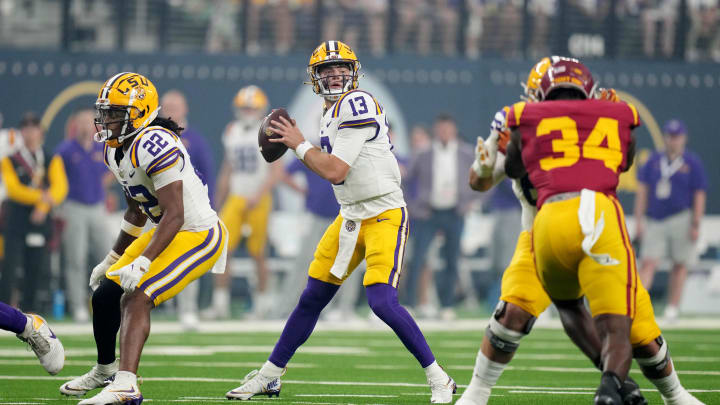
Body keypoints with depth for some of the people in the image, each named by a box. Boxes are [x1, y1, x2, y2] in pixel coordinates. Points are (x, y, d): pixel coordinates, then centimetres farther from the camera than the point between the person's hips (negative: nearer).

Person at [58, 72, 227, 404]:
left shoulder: (154, 146, -26)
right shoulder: (115, 150, 5)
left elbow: (174, 215, -29)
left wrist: (142, 263, -34)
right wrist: (112, 260, 23)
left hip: (198, 236, -10)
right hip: (166, 233, 10)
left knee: (136, 297, -25)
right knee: (105, 294, 12)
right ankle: (105, 369, 37)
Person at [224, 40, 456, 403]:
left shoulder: (357, 105, -17)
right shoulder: (332, 114, 12)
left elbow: (335, 171, -22)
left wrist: (300, 145, -9)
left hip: (384, 216, -9)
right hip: (351, 216, 9)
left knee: (382, 301, -20)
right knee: (312, 299, 11)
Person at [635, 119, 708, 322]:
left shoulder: (693, 163, 1)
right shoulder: (653, 161, 9)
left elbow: (700, 195, -2)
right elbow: (642, 190, 9)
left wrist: (696, 225, -9)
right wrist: (639, 220, 2)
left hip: (681, 219, -2)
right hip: (655, 221, 2)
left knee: (680, 265, 2)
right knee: (647, 263, -8)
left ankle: (673, 306, 8)